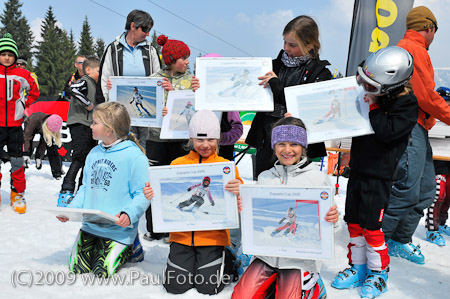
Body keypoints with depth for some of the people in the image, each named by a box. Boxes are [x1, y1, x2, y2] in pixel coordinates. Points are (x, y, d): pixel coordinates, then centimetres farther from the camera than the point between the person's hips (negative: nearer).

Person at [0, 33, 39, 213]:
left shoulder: (22, 75, 3)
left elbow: (34, 92, 19)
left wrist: (24, 104, 8)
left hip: (15, 125, 1)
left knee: (17, 161, 6)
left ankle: (18, 194, 19)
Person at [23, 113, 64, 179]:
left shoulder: (53, 127, -34)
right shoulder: (35, 119, -45)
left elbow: (43, 142, -25)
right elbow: (27, 136, -40)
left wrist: (39, 156, -26)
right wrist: (26, 154, -45)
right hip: (30, 126, -2)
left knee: (52, 148, -11)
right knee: (28, 148, -20)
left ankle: (57, 172, -2)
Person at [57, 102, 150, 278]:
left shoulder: (134, 156, -14)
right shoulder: (93, 154, 9)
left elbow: (142, 194, -15)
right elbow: (85, 187, 16)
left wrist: (129, 214, -31)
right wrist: (71, 208, 2)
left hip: (119, 230, -6)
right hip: (90, 226, 7)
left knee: (102, 273, -9)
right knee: (76, 268, 2)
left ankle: (127, 249, 17)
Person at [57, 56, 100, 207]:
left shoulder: (94, 85, 21)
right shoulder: (85, 81, -8)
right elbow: (74, 88, -31)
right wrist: (88, 104, -23)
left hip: (90, 126, 10)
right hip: (79, 125, -10)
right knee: (79, 159, -14)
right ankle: (66, 192, -13)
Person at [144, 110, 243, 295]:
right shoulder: (177, 164, 7)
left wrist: (238, 192, -25)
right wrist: (152, 195, -10)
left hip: (213, 236, -2)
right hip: (182, 235, 2)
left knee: (207, 287, -6)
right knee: (175, 285, -3)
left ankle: (220, 260, 24)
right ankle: (187, 261, 27)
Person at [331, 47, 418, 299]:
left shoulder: (406, 104, -14)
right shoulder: (371, 96, 5)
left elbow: (388, 131, -27)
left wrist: (373, 107, -20)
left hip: (380, 175, -7)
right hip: (359, 169, 7)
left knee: (371, 226, -1)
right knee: (354, 221, 12)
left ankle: (379, 274, 20)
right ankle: (358, 268, 29)